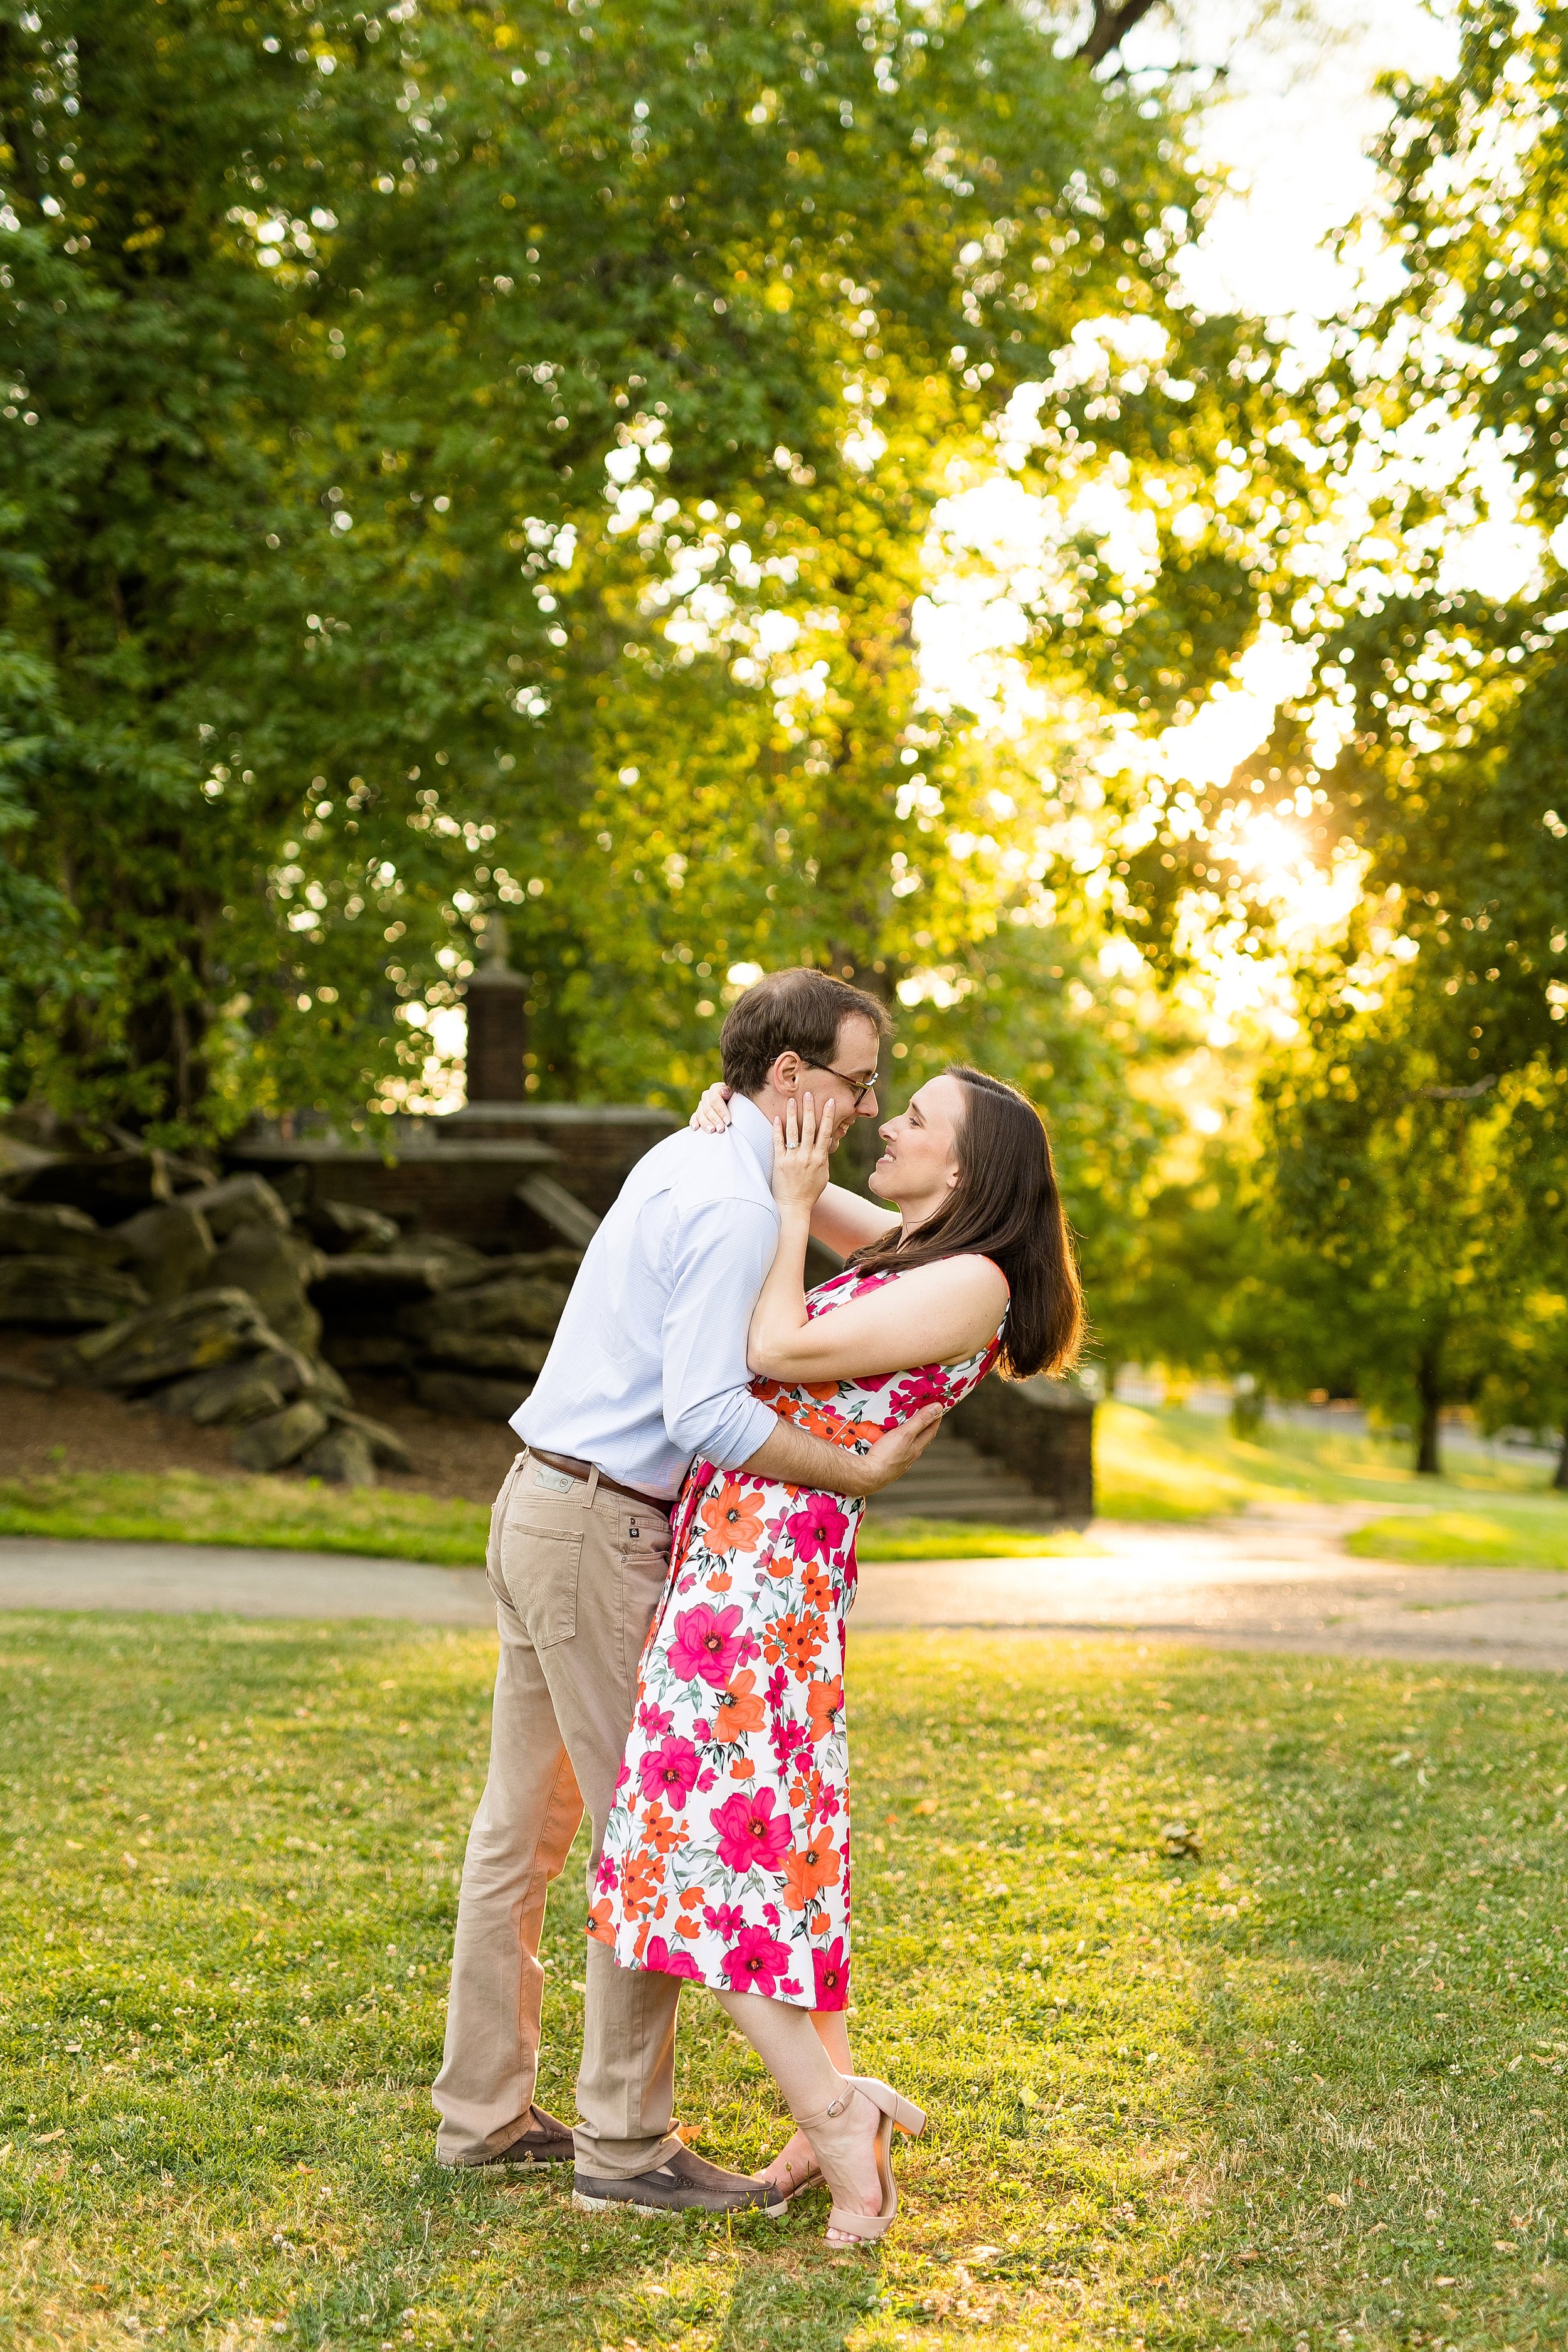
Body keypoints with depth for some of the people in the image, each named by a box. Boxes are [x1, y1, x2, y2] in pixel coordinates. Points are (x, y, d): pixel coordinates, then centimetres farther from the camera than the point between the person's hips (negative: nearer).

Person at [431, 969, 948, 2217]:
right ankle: (625, 2138, 4)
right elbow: (707, 1414, -26)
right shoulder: (736, 1209, -17)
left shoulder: (686, 1158, 14)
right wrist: (865, 1471, -20)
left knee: (527, 1820, 13)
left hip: (542, 1508, 10)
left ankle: (486, 2111, 20)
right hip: (603, 1533, -10)